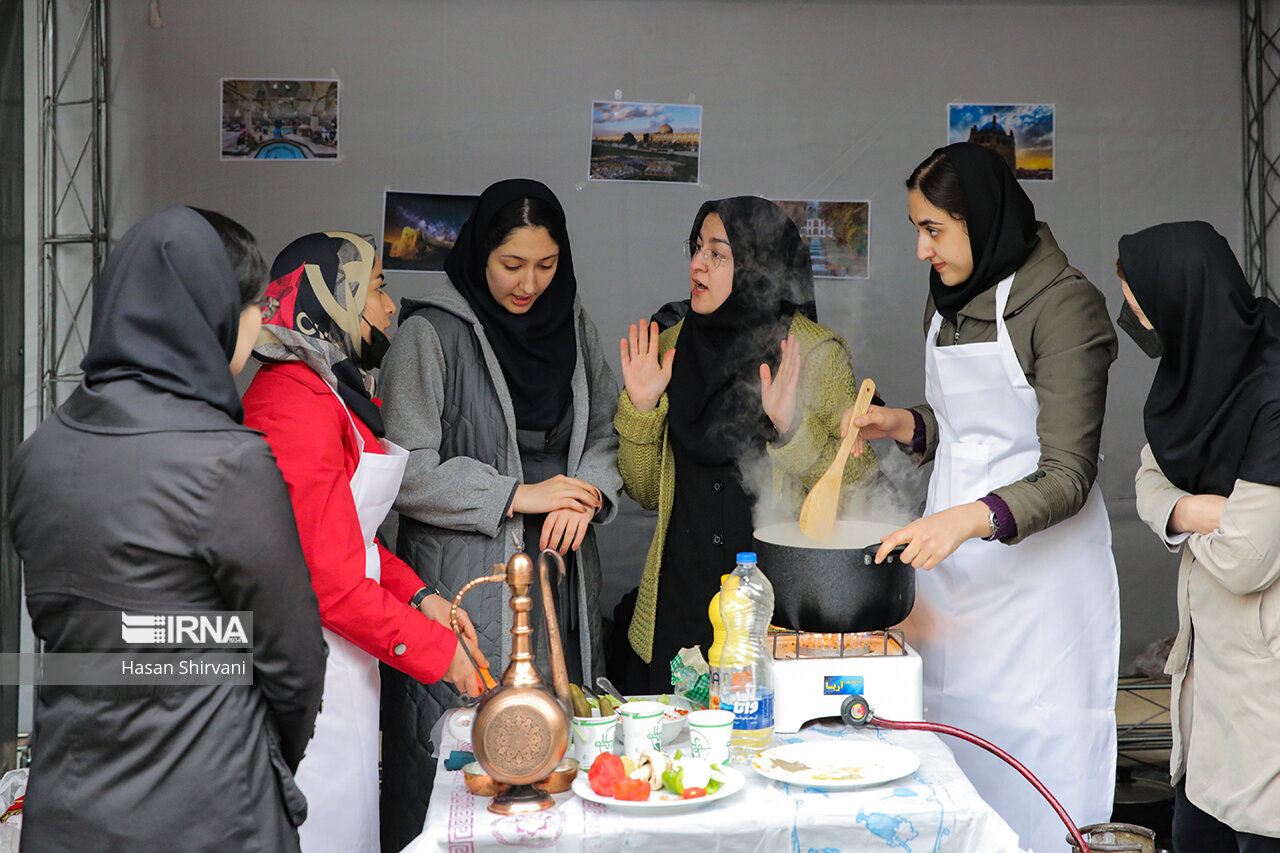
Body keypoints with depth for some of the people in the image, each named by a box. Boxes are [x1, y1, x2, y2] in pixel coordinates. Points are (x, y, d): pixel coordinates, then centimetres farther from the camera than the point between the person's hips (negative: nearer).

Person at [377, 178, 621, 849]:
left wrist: (586, 496, -7)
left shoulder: (573, 323, 11)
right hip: (465, 577, -5)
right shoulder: (431, 332, -6)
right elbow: (406, 473, -10)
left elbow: (607, 435, 14)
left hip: (561, 571, 5)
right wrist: (519, 495, -12)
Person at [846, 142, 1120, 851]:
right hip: (950, 554, 7)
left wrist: (972, 519, -32)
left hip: (1034, 559, -7)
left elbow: (1067, 476, -18)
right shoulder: (946, 300, 10)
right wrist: (902, 424, 3)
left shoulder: (1063, 304, -14)